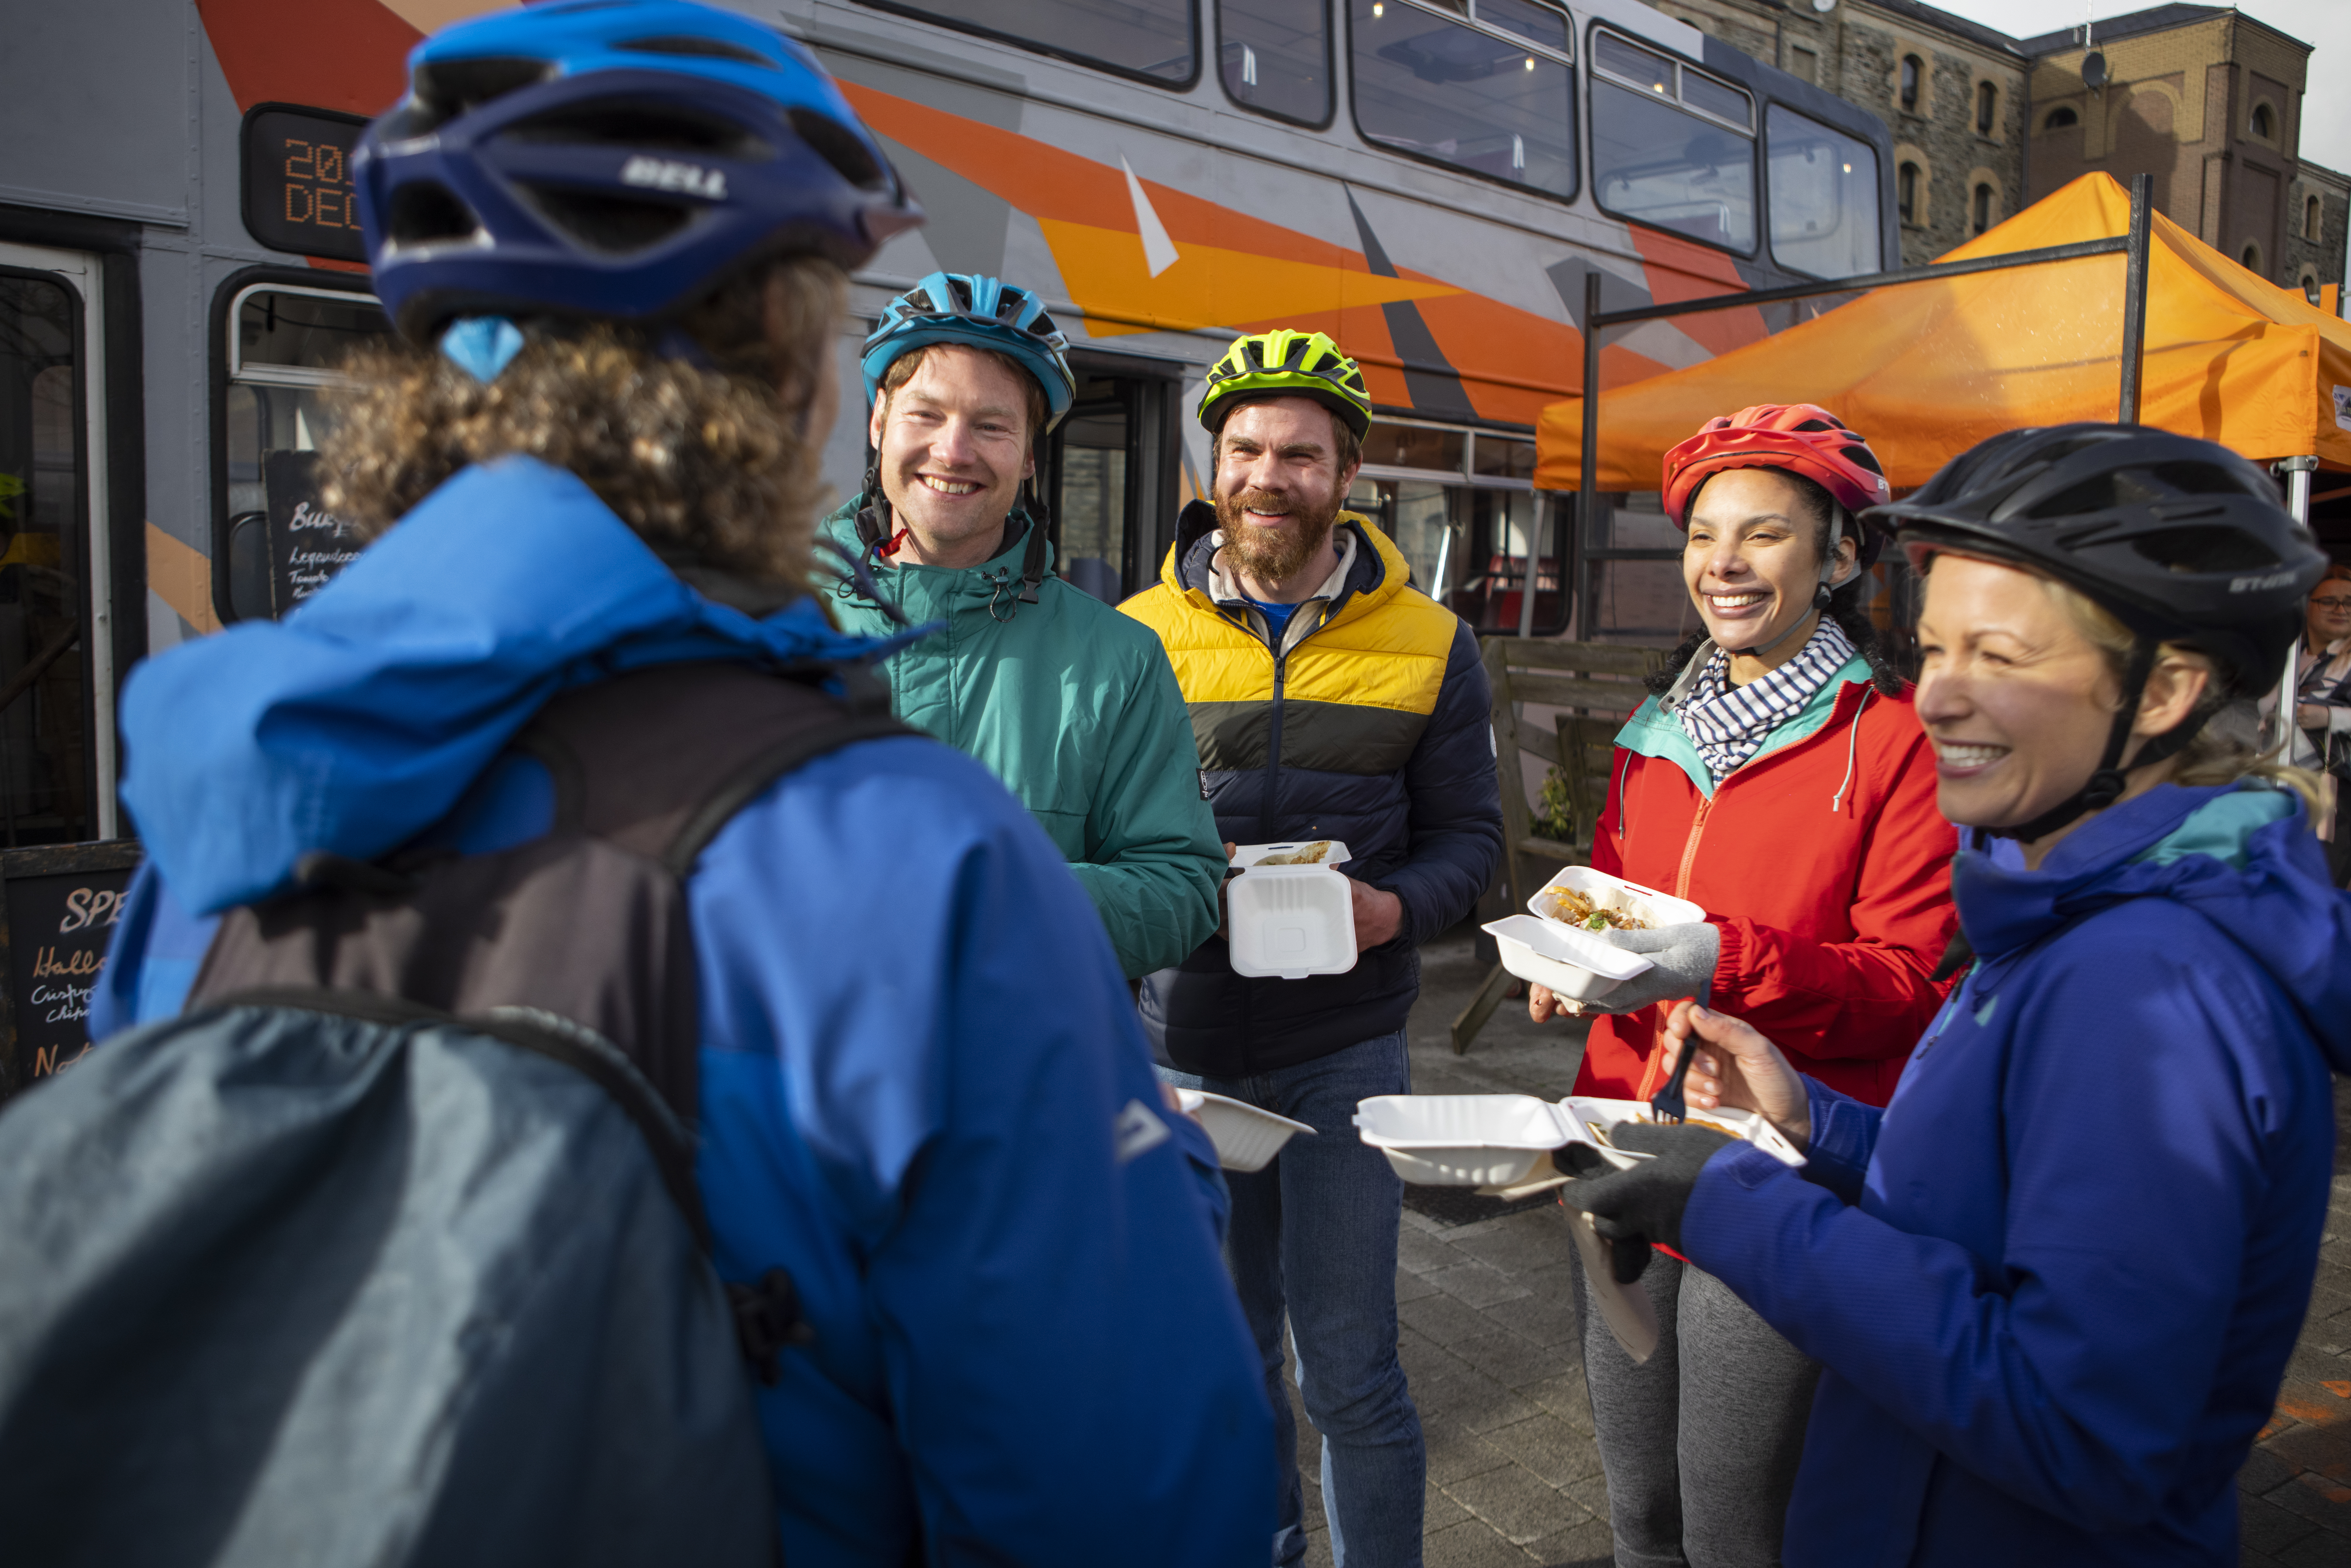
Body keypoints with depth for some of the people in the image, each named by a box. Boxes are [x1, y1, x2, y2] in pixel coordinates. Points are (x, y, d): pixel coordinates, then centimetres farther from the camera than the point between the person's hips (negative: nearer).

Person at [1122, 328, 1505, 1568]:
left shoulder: (1426, 641, 2)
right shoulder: (1142, 632, 3)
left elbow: (1467, 836, 4)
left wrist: (1396, 908, -16)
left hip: (1343, 1051, -1)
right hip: (1178, 1045, 2)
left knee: (1351, 1373, 4)